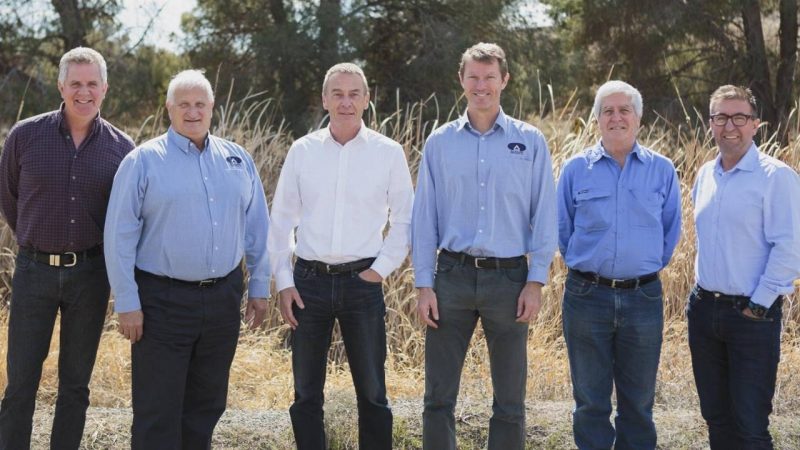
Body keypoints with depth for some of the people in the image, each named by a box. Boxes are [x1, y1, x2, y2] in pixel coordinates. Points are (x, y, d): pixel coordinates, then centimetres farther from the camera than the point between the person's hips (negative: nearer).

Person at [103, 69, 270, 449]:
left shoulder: (238, 161, 9)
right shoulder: (143, 161, -4)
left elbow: (257, 230, 13)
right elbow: (119, 236, -6)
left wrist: (259, 289, 9)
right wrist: (127, 304, -10)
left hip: (223, 299, 4)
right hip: (163, 302, -4)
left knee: (207, 405, 14)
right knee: (158, 413, -1)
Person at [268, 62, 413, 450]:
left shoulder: (389, 153, 0)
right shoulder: (303, 150, 3)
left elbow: (405, 219, 6)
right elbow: (281, 221, 7)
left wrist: (382, 268, -4)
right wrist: (284, 282, 1)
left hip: (362, 282, -1)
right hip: (309, 282, 1)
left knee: (371, 392, 5)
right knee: (306, 393, 9)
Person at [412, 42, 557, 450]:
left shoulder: (529, 142, 4)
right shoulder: (440, 142, 6)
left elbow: (544, 217, 3)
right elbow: (424, 218, 5)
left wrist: (536, 282, -4)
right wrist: (424, 284, -1)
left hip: (508, 278, -1)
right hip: (452, 276, 1)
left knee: (510, 400, 6)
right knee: (438, 396, 3)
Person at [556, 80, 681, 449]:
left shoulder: (662, 170, 4)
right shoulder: (576, 169, 2)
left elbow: (671, 231, 12)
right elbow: (562, 229, 11)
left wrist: (648, 267, 9)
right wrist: (582, 267, 9)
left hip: (643, 297, 1)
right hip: (586, 296, 0)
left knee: (639, 403, 8)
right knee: (590, 401, 7)